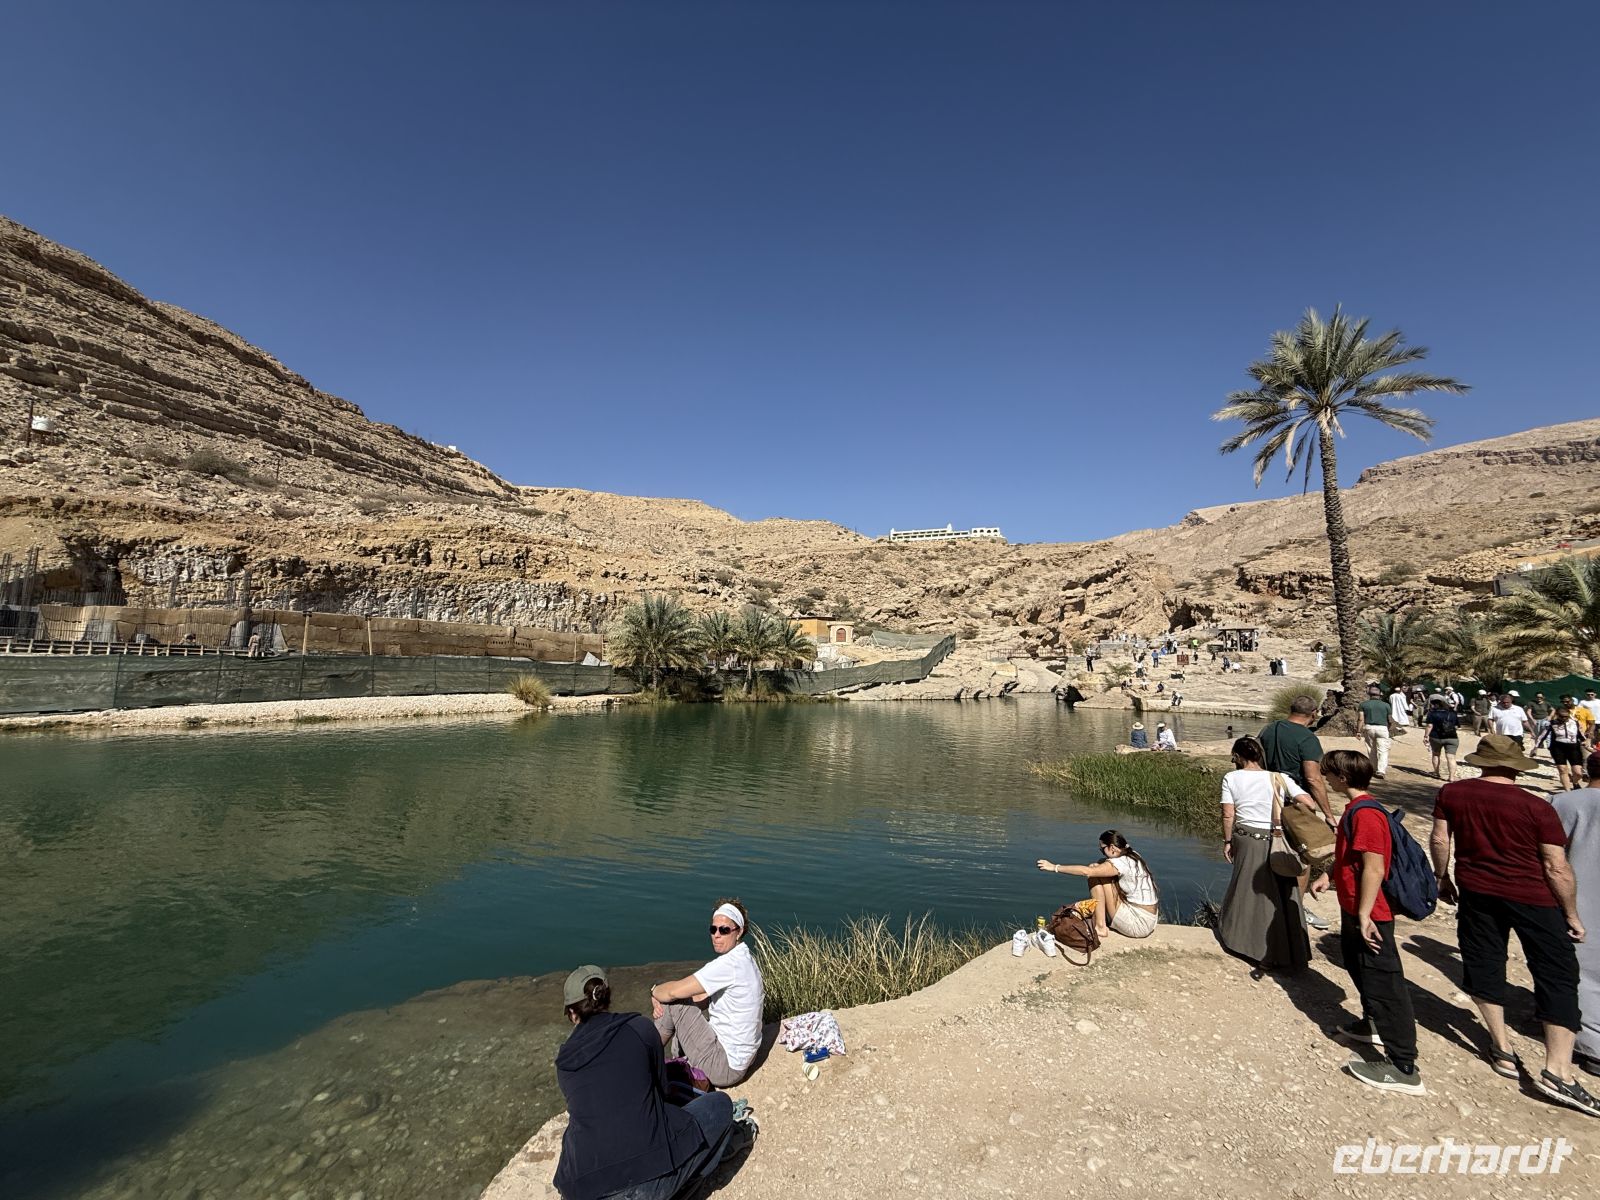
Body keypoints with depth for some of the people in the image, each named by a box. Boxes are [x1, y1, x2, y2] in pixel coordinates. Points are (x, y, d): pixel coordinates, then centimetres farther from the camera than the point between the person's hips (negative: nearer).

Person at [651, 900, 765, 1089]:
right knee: (677, 1002, 14)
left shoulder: (729, 964, -25)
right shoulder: (743, 960, 5)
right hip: (740, 1058, 9)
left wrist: (655, 992, 1)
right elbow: (702, 999, 11)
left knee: (673, 1004, -6)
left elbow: (674, 991, -21)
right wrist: (663, 998, -4)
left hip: (726, 1067, -9)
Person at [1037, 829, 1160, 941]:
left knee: (1094, 873, -11)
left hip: (1139, 925, -9)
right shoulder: (1132, 856, 7)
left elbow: (1087, 872, -27)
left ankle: (1100, 927, -5)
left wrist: (1056, 867, -23)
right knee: (1097, 870, 10)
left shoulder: (1122, 863, -20)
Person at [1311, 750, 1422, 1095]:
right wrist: (1328, 876, 18)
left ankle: (1404, 1069, 4)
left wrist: (1364, 915, -24)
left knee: (1383, 985, -4)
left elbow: (1374, 869, -27)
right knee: (1360, 971, 25)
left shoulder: (1365, 813, -25)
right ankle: (1374, 1026, 43)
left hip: (1369, 916, -11)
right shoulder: (1355, 808, 8)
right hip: (1354, 910, 11)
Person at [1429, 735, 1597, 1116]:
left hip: (1476, 892, 2)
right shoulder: (1537, 808, -12)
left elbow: (1439, 839, 0)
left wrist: (1443, 878, 16)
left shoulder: (1451, 793, -5)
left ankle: (1502, 1049, 23)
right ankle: (1557, 1070, 2)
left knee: (1484, 966, 15)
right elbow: (1557, 867, -9)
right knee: (1558, 975, 7)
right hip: (1532, 897, -2)